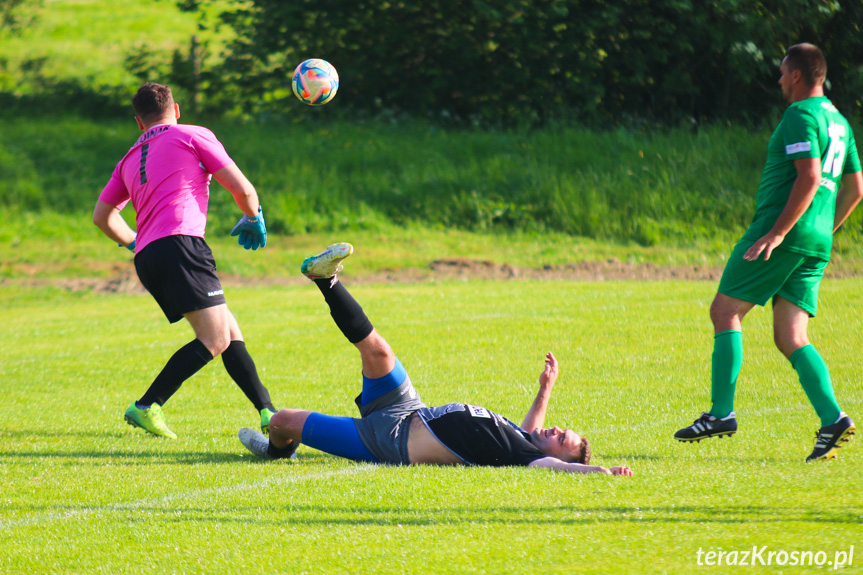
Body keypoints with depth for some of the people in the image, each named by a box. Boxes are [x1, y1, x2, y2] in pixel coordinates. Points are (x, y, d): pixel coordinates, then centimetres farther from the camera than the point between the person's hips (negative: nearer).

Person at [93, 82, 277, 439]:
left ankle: (268, 413, 5)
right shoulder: (193, 136, 10)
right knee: (215, 339, -12)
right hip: (179, 244, -7)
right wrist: (253, 219, 26)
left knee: (229, 330, 10)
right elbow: (242, 189, 7)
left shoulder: (130, 159, 26)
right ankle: (147, 407, -19)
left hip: (146, 259, 7)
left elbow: (102, 216, 32)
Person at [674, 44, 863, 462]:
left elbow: (809, 177, -21)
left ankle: (721, 412, -5)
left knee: (725, 311, 0)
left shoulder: (800, 115, -9)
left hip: (785, 232, -9)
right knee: (790, 338, 4)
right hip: (816, 245, 9)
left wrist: (776, 233, -23)